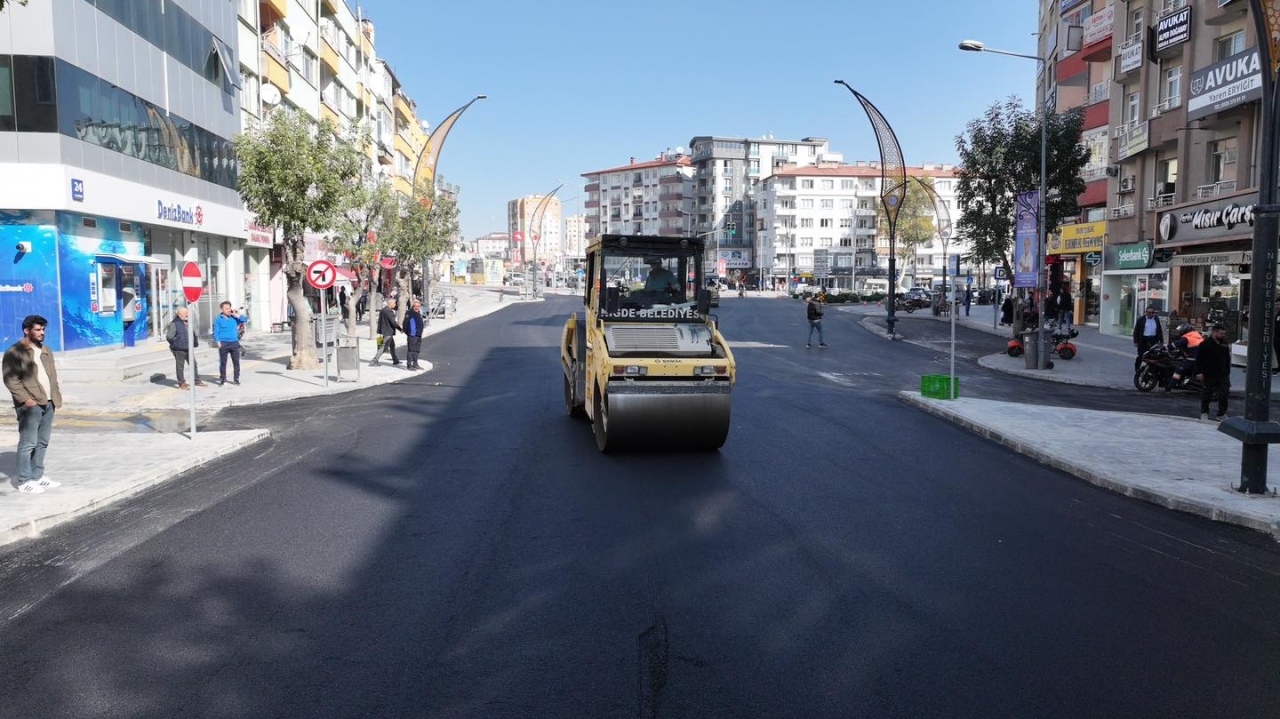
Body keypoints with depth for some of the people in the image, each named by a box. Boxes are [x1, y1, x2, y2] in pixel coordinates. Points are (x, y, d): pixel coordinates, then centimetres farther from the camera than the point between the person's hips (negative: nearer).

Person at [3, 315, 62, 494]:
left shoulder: (46, 351, 18)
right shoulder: (14, 352, -6)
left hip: (48, 403, 7)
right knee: (28, 443, -6)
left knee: (42, 442, 11)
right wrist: (25, 399, -18)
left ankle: (38, 475, 20)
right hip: (30, 405, -7)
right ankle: (25, 481, -1)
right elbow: (10, 379, -12)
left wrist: (56, 395, 11)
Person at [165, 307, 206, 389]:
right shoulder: (174, 324, -13)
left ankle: (197, 381, 18)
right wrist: (176, 344, -10)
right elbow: (169, 337, -15)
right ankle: (181, 383, 10)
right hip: (179, 350, -8)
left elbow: (192, 334, 26)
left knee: (194, 365, 9)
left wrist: (196, 341, 14)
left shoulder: (187, 322, 13)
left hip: (188, 349, 8)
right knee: (180, 366, 2)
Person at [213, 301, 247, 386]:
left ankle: (236, 379, 11)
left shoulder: (234, 318, 10)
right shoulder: (218, 319, 2)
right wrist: (218, 342, -10)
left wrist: (235, 315, -3)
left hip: (234, 343, 3)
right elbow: (216, 332, -1)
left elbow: (245, 319, 4)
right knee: (223, 363, 2)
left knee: (236, 362, 3)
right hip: (224, 344, -3)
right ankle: (222, 379, 11)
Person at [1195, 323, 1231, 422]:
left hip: (1223, 375, 4)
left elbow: (1227, 359, 19)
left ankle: (1221, 414, 10)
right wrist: (1199, 372, -15)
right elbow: (1199, 359, -9)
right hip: (1209, 375, -4)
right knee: (1206, 395, 7)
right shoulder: (1205, 344, -6)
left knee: (1223, 395, 2)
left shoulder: (1224, 344, 10)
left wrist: (1227, 372, 15)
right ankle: (1204, 412, 20)